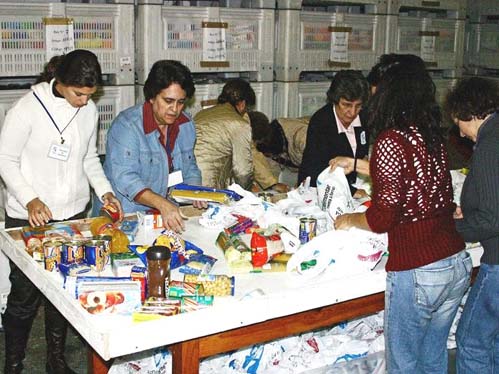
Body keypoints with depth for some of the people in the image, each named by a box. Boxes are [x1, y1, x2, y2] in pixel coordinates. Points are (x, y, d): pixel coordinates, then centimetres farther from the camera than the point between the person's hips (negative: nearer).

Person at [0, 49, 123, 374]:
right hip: (28, 217, -4)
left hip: (73, 215, 4)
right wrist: (30, 200, -22)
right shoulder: (29, 107, -13)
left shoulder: (90, 110, 2)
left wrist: (105, 191, -1)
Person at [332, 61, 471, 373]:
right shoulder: (433, 138, 7)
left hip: (417, 273, -7)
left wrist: (349, 220, 4)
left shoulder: (391, 141, -15)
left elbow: (383, 216, -17)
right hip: (458, 264, 7)